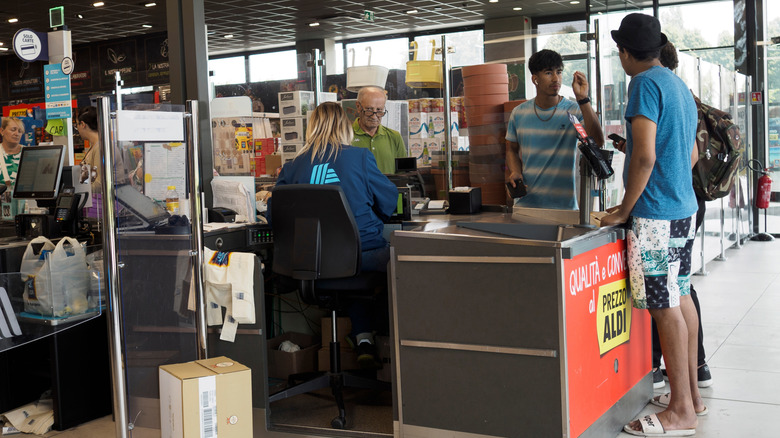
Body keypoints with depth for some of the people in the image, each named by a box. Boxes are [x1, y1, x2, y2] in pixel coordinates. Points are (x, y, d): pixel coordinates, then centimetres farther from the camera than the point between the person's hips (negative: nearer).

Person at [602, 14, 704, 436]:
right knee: (681, 298, 14)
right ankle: (691, 395, 23)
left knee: (665, 307, -5)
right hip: (684, 209, 10)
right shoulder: (679, 86, 16)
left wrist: (623, 211, -12)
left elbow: (644, 157, -21)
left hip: (655, 214, -10)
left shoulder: (646, 83, -13)